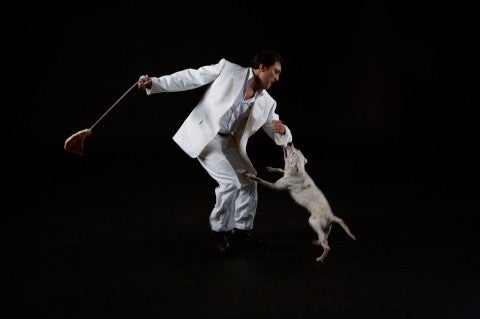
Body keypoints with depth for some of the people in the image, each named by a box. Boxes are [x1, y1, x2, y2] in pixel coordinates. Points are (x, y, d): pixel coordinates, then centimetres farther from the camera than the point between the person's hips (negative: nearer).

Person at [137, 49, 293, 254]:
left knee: (249, 181, 7)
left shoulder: (267, 103, 1)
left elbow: (277, 135, 4)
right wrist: (154, 83, -15)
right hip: (204, 135, -7)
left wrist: (282, 131, -22)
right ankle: (220, 228, 6)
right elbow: (190, 78, -9)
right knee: (231, 182, -16)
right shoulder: (227, 70, -12)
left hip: (228, 141, 7)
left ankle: (242, 230, 25)